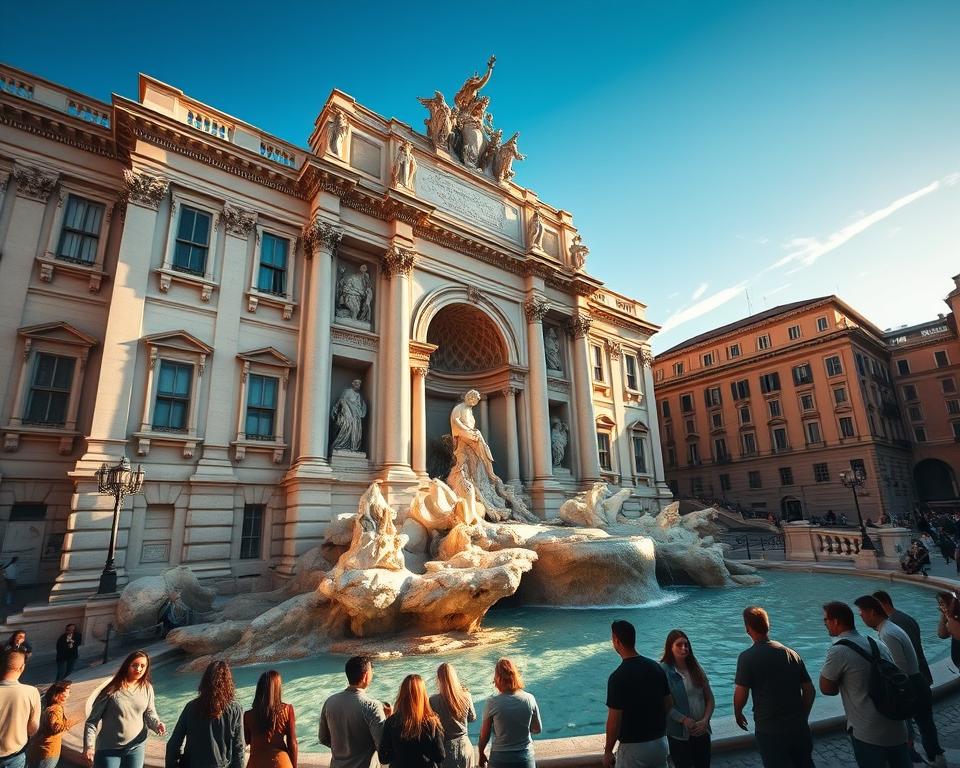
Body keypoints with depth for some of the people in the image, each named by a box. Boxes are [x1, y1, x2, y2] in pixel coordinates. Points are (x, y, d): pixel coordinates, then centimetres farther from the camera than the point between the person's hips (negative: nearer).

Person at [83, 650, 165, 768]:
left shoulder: (147, 689, -4)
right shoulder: (112, 690, -15)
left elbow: (149, 713, 3)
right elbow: (92, 720, -8)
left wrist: (157, 724, -16)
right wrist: (89, 746, -14)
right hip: (109, 749, -3)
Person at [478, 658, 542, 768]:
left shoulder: (493, 703, -17)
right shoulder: (529, 699, -12)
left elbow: (484, 734, -6)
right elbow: (537, 729, 1)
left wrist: (481, 754, 12)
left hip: (500, 759, -1)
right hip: (525, 758, 1)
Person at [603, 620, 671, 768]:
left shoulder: (618, 677, -22)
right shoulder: (656, 667, -3)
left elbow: (614, 721, -18)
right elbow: (669, 704, 8)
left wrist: (608, 752, -5)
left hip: (634, 747, -6)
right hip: (660, 742, 6)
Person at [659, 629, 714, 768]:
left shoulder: (696, 667, 4)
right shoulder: (663, 670, -14)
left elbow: (710, 699, 5)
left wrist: (705, 721, -7)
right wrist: (684, 720, -20)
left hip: (702, 730, 5)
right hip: (679, 734, -5)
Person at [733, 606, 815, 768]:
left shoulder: (747, 657, -16)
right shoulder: (792, 653, 0)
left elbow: (740, 696, -15)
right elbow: (810, 691, 6)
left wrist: (738, 714, 5)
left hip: (770, 731, -5)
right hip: (799, 728, 5)